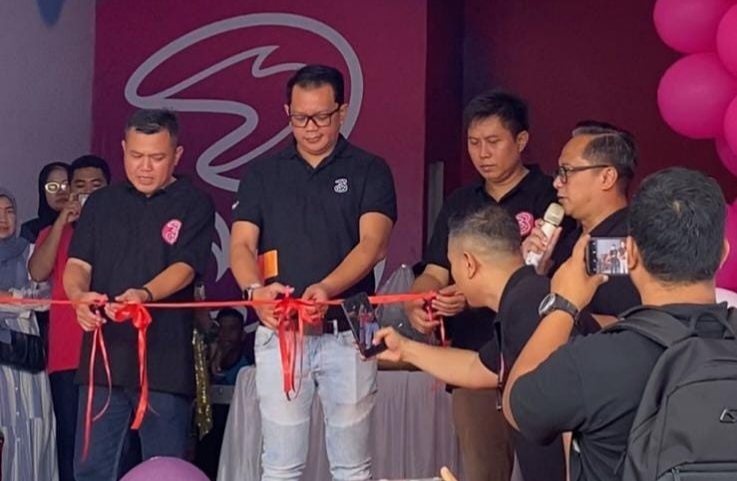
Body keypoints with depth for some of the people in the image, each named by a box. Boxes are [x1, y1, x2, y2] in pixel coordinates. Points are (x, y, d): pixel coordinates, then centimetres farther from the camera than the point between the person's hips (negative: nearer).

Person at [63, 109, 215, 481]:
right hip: (103, 355, 3)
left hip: (165, 359, -3)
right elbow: (77, 263, 6)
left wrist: (144, 294, -30)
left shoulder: (194, 205, 3)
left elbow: (184, 267, -9)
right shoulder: (101, 203, 14)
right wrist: (79, 295, -18)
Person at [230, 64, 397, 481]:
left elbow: (373, 244, -11)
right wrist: (256, 289, -23)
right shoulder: (263, 173, 9)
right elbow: (241, 246, 0)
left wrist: (327, 287, -30)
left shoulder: (370, 171, 2)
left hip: (348, 334, -1)